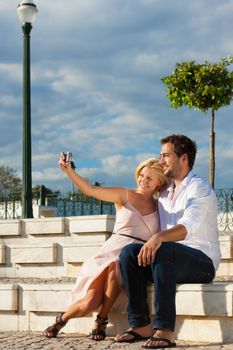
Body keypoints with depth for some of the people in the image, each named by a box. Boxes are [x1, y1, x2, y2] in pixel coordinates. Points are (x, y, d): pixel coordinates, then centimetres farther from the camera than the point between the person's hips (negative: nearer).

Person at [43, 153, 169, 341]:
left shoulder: (159, 207, 14)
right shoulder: (124, 196, 8)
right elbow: (90, 189, -5)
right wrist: (69, 170, -18)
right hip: (112, 252, -1)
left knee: (116, 268, -38)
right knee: (88, 304, -17)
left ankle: (102, 320, -16)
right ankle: (62, 319, 18)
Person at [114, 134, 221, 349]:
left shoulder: (199, 189, -7)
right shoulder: (164, 193, 20)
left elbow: (187, 227, -27)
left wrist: (159, 238, -45)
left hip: (202, 261, -7)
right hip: (172, 260, 7)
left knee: (163, 250, -37)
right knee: (129, 251, -17)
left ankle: (165, 330, -39)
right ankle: (141, 324, -20)